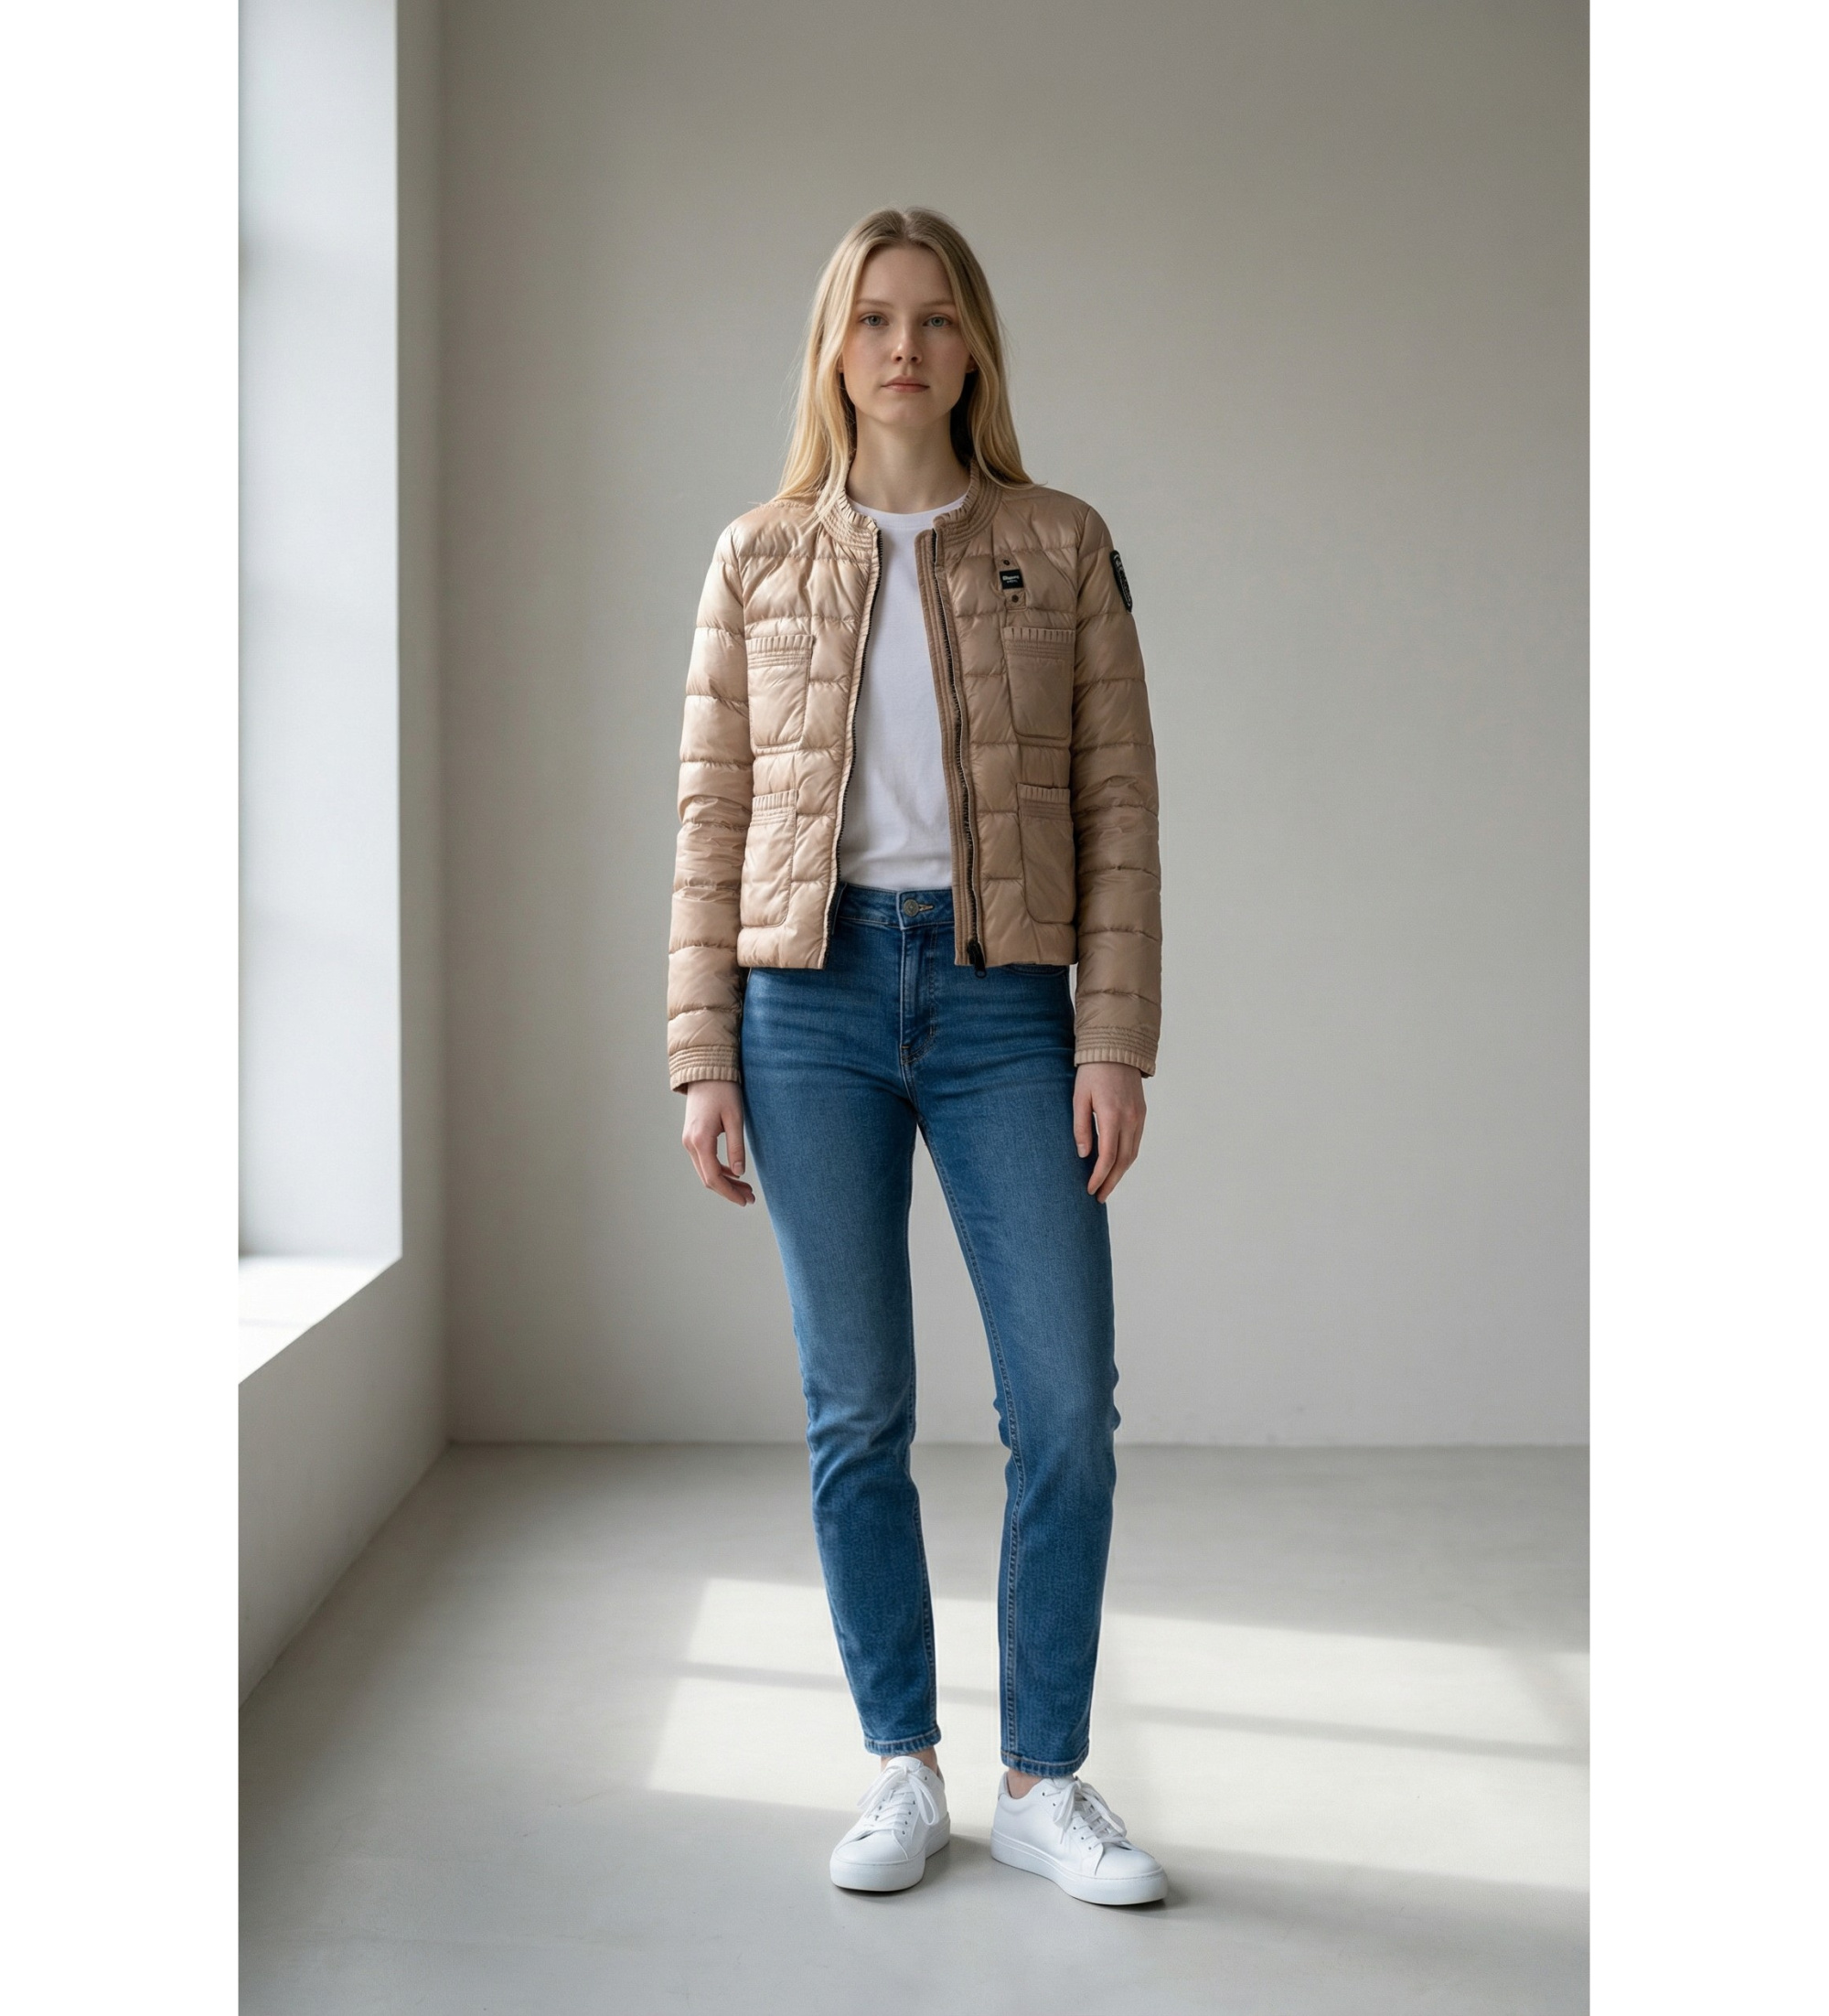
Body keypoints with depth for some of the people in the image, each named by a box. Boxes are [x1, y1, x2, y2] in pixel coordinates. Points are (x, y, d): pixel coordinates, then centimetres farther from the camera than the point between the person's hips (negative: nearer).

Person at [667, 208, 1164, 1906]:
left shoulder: (1061, 550, 7)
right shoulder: (759, 560, 8)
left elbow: (1119, 806, 4)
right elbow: (711, 813, 6)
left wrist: (1117, 1042, -4)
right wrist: (702, 1060, 0)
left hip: (1003, 999, 0)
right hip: (812, 997, 0)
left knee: (1067, 1400, -3)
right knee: (856, 1405, 5)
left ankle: (1045, 1782, 14)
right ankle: (903, 1769, 19)